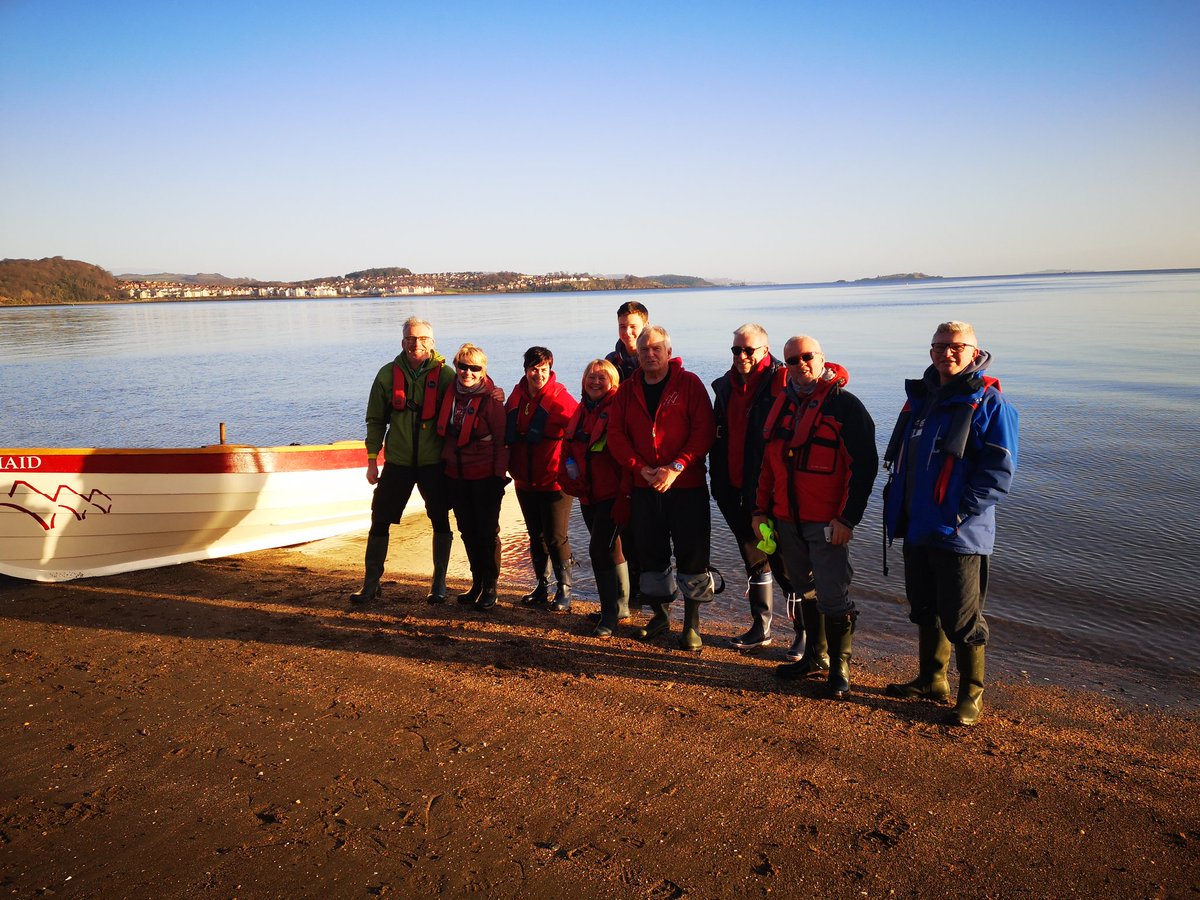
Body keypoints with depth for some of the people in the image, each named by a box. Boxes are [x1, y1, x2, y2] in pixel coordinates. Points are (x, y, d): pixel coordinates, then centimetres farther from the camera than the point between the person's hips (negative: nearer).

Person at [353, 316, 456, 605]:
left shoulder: (445, 374, -4)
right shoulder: (388, 374, 1)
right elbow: (376, 420, 6)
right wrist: (372, 459, 2)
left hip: (434, 462, -1)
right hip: (397, 461, 1)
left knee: (440, 521, 5)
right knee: (380, 520, 4)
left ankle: (439, 583, 20)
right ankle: (371, 583, 17)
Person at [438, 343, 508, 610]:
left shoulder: (490, 398, -11)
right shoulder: (450, 394, 4)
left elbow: (502, 441, -9)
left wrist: (499, 476, -12)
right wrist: (444, 463, 11)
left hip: (485, 477, -5)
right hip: (456, 476, 5)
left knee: (487, 532, 2)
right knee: (468, 531, 13)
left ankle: (490, 587, 14)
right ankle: (477, 582, 25)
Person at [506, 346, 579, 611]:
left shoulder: (560, 397, -11)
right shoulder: (517, 396, 4)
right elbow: (508, 433, 14)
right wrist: (510, 466, 10)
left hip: (554, 482, -5)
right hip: (525, 481, 5)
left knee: (556, 537, -2)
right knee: (536, 537, 15)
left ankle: (564, 590, 12)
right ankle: (541, 587, 28)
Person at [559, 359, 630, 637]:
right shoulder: (581, 410, 13)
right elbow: (568, 447, 19)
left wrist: (625, 488, -20)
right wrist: (568, 477, 8)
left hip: (612, 492, -8)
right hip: (587, 494, 8)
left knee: (601, 549, -12)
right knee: (609, 549, 16)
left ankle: (612, 613, 0)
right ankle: (619, 607, 30)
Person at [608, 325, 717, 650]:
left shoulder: (689, 384, -3)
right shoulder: (628, 390, 8)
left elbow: (704, 430, -10)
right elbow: (616, 434, 4)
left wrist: (676, 468, -18)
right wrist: (640, 468, -10)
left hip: (686, 486, -3)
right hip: (645, 487, 4)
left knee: (691, 555, 0)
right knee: (650, 551, 10)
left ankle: (692, 623, 12)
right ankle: (660, 615, 27)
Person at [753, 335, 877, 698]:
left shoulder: (844, 404, -9)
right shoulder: (782, 403, 11)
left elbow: (864, 465, -13)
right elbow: (768, 461, 17)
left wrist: (847, 518, -17)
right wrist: (761, 509, 14)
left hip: (827, 523, -6)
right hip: (786, 519, 7)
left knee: (833, 597, -3)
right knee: (804, 590, 16)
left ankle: (840, 668, 13)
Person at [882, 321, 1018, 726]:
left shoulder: (989, 404, -10)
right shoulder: (919, 397, 11)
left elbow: (998, 472, -15)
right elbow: (899, 458, 19)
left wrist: (957, 512, -19)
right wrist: (897, 504, 10)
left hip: (960, 533, -7)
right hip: (917, 528, 7)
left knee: (961, 617, 3)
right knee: (924, 609, 19)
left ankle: (971, 695, 20)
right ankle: (931, 680, 35)